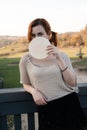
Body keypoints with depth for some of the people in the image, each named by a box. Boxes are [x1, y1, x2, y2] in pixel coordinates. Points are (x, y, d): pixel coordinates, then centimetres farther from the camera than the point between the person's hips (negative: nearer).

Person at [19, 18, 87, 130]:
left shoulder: (61, 55, 0)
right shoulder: (26, 60, -3)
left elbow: (72, 83, -9)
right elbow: (26, 84, 9)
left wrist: (59, 59, -17)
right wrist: (33, 91, -12)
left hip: (69, 104, 1)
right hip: (46, 108, 0)